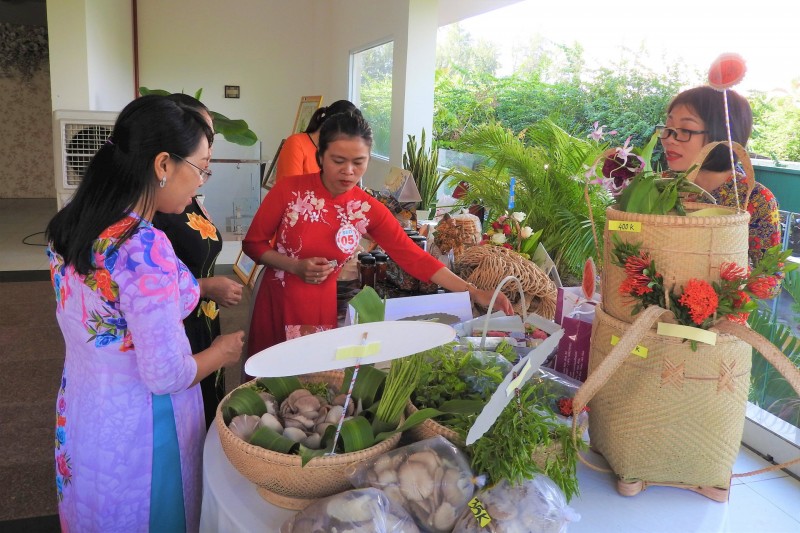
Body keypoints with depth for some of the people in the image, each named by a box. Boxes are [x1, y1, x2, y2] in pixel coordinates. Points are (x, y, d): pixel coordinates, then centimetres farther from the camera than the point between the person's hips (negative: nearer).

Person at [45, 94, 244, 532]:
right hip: (137, 425, -8)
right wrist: (222, 352, -8)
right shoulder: (144, 248, -30)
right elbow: (165, 375, -26)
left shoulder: (70, 226, -3)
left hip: (80, 409, 8)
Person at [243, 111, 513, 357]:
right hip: (276, 303, -1)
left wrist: (474, 292, -16)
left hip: (321, 310, 1)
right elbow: (252, 243, -4)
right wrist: (296, 267, -21)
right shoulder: (289, 190, -13)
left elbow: (415, 258, -10)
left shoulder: (369, 210, -8)